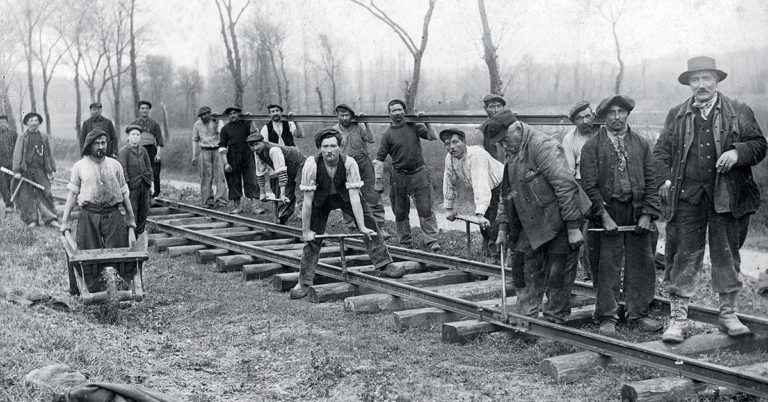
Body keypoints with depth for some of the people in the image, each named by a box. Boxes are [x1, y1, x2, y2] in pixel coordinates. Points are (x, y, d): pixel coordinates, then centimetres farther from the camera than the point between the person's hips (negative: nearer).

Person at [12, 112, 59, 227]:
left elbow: (49, 154, 15)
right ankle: (31, 219, 8)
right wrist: (17, 171, -6)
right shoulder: (22, 138, 5)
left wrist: (51, 170, 11)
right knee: (27, 196, 0)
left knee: (46, 194, -4)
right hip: (26, 170, -1)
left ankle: (50, 218, 1)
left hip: (41, 170, 1)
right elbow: (17, 154, 2)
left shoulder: (44, 137, 12)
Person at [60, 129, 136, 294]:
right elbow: (72, 194, 7)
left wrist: (130, 217, 13)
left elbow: (124, 192, 14)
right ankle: (91, 289, 8)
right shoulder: (79, 166, 5)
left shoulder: (115, 165, 10)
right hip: (89, 216, -1)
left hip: (113, 214, 1)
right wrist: (65, 221, 4)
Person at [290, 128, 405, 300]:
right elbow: (307, 201, -26)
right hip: (320, 198, -1)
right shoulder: (312, 165, -32)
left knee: (369, 223, -11)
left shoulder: (349, 163, -31)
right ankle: (304, 282, 8)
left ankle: (384, 265, -1)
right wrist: (306, 230, -20)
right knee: (312, 238, -4)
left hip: (345, 194, 1)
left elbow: (354, 196, -28)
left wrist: (362, 227, -28)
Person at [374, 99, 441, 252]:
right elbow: (380, 159, -1)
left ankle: (432, 241, 1)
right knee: (400, 213, 7)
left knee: (425, 209, -4)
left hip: (418, 173, 0)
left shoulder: (413, 126, 4)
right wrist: (378, 180, -6)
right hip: (399, 176, 0)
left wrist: (427, 123, -11)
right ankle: (405, 242, 21)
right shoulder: (388, 134, 0)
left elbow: (433, 137, 2)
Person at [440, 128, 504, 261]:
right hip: (482, 194, 7)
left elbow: (481, 184, -47)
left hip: (499, 187, -7)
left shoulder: (476, 155, -37)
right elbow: (449, 183, 3)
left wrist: (480, 214, -54)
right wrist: (448, 208, 4)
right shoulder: (449, 159, -11)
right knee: (484, 230, 13)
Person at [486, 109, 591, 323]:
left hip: (558, 224, -8)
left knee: (556, 276, 0)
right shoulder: (513, 155, 12)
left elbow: (566, 186, -21)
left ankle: (554, 322, 12)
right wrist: (503, 228, 14)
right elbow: (507, 194, 20)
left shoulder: (543, 146, -17)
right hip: (532, 228, 8)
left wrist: (573, 228, -22)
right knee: (530, 273, 11)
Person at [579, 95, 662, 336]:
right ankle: (607, 318, 6)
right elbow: (590, 185, -3)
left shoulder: (642, 144, 13)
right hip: (607, 213, -3)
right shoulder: (592, 146, 3)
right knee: (608, 266, -2)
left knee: (641, 265, 5)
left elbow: (651, 182, 9)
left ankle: (638, 314, 17)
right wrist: (604, 216, -11)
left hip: (638, 214, 3)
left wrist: (648, 214, -2)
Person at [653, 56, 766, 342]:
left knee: (727, 255, 8)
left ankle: (728, 315, 21)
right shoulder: (676, 115, 10)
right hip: (687, 197, 0)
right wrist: (664, 179, -3)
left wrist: (738, 152, -13)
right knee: (683, 257, -1)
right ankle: (678, 318, 5)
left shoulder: (739, 112, 8)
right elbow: (661, 150, 12)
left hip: (727, 197, 0)